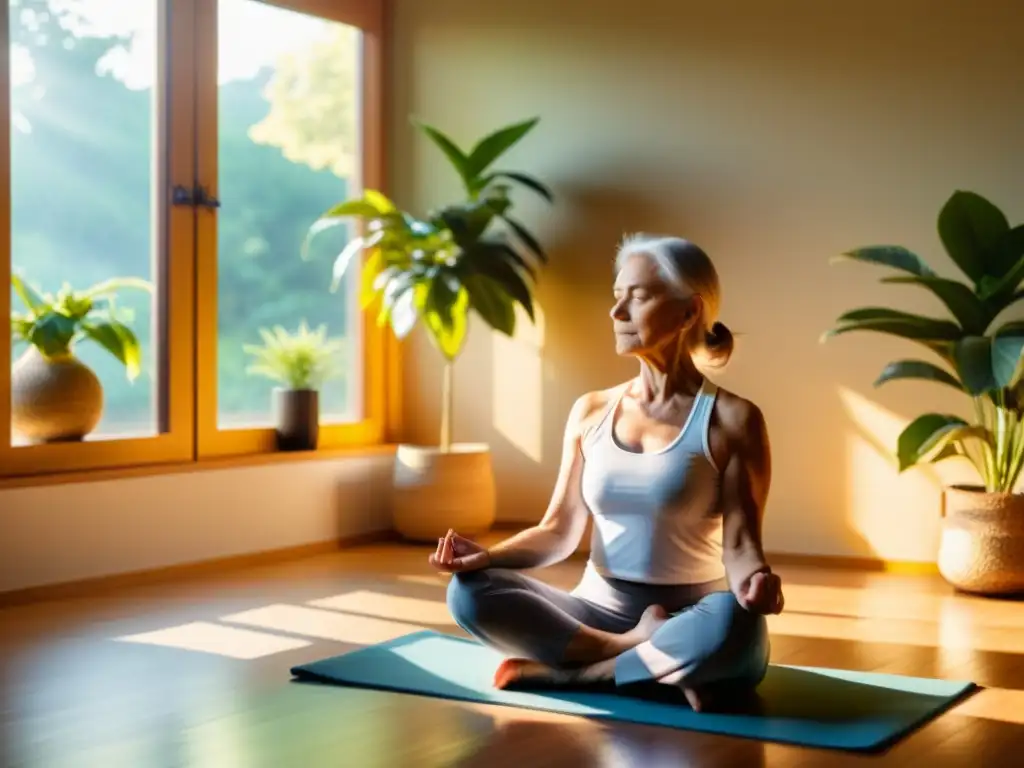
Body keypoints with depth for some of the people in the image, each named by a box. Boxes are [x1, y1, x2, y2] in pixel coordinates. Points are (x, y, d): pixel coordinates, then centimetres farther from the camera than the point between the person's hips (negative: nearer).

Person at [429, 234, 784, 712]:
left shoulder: (732, 420, -5)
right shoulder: (591, 412, 7)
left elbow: (738, 542, -11)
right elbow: (560, 531, 7)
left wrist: (754, 581, -35)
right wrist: (489, 555, -12)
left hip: (691, 622, -3)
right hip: (599, 613, 4)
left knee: (733, 625, -39)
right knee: (469, 592, -22)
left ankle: (561, 671, -21)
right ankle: (666, 666, -22)